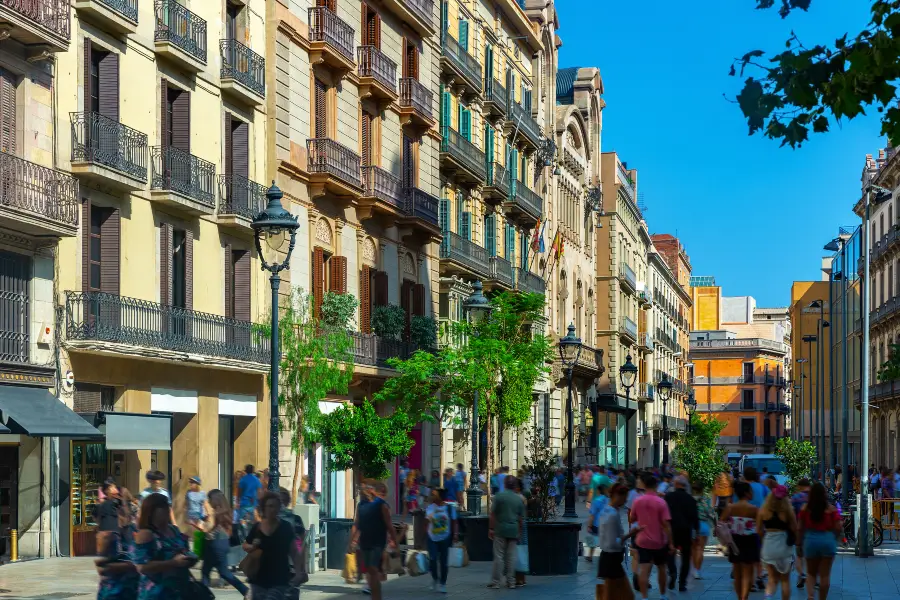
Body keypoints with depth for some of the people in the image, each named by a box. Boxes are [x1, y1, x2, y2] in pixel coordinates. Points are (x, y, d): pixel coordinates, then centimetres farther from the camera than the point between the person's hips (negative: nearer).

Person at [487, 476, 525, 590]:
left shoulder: (499, 496, -6)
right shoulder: (519, 499, 6)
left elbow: (493, 514, -8)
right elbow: (521, 518, 9)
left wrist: (491, 529, -2)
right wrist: (519, 533, 18)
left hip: (500, 530, -3)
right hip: (514, 531, 3)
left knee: (499, 556, 0)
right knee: (511, 557, 7)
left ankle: (496, 582, 1)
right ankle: (511, 582, 8)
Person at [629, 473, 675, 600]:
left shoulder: (637, 501, -4)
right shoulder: (661, 502, -14)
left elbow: (632, 519, 8)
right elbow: (666, 524, -15)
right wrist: (671, 543, -11)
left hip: (642, 541, 1)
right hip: (659, 541, -1)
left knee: (645, 570, -3)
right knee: (661, 569, 16)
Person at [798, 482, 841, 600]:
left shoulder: (805, 509, -4)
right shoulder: (831, 509, -6)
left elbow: (800, 528, -2)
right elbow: (839, 527, -6)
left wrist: (799, 541, 12)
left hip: (810, 541, 1)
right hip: (828, 541, -1)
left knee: (811, 573, 13)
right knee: (825, 575, 8)